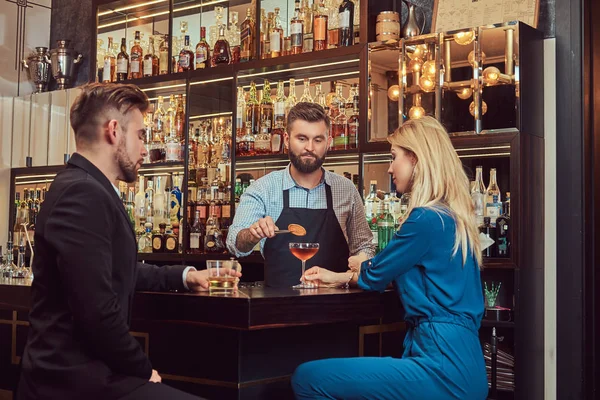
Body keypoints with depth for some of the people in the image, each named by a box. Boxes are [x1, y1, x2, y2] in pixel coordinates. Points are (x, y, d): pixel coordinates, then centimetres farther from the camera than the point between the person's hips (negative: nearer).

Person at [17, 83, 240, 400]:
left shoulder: (86, 189, 13)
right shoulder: (83, 193, -20)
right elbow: (97, 313, -26)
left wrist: (183, 276, 23)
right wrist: (143, 371, -11)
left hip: (77, 370, 10)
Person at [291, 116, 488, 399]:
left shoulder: (427, 220, -15)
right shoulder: (451, 217, 16)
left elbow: (373, 277, -2)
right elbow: (391, 270, 27)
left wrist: (357, 265, 21)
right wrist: (336, 277, 30)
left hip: (443, 368, -10)